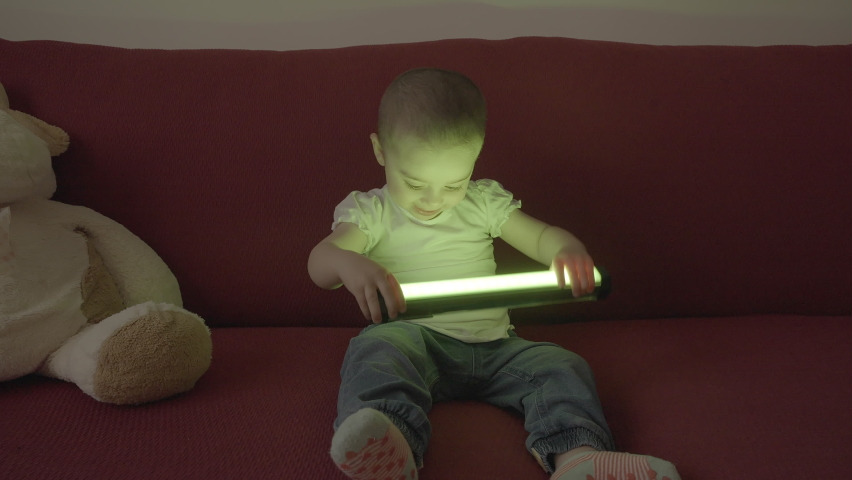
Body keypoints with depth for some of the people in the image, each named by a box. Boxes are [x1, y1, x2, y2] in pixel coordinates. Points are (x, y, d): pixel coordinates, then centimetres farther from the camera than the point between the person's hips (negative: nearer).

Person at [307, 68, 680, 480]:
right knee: (376, 350, -36)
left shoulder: (484, 202, 17)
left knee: (561, 367, -18)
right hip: (413, 336, -4)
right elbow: (320, 262, -6)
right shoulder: (369, 211, 8)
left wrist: (569, 251, -14)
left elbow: (541, 236, 13)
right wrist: (349, 264, -34)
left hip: (492, 344, 4)